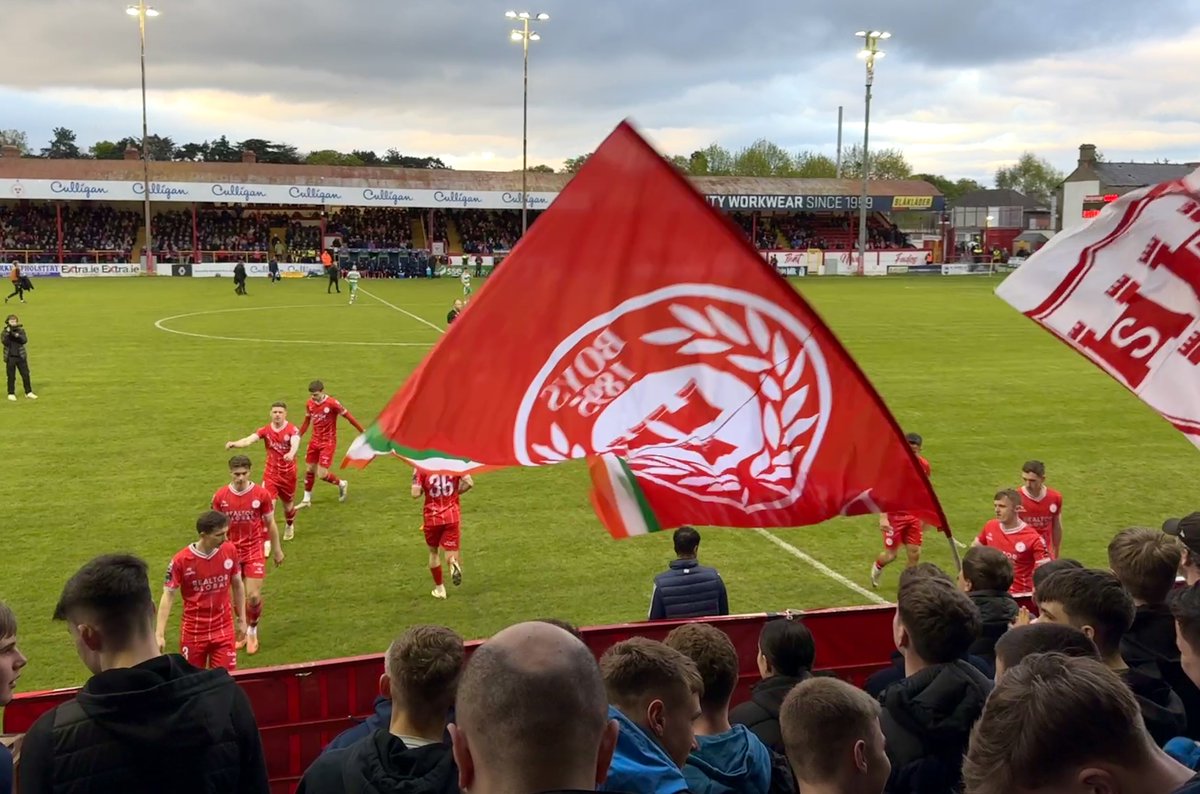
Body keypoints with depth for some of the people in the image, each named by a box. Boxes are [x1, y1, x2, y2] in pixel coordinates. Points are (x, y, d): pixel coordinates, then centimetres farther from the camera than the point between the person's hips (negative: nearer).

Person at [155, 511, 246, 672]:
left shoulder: (230, 550, -7)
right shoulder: (181, 560, -17)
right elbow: (168, 596, -10)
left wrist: (242, 619, 11)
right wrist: (159, 634, -15)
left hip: (224, 631, 2)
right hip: (193, 633, -2)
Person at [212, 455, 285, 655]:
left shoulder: (261, 494, -8)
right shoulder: (220, 496, -5)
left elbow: (270, 523, 3)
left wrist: (277, 550, 7)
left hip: (254, 550, -1)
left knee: (254, 596, -6)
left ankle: (252, 631, 19)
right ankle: (243, 630, 29)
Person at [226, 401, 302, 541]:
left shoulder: (292, 429, -15)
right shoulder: (265, 430, -7)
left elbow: (295, 443, -36)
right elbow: (249, 439, -23)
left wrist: (291, 454, -60)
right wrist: (235, 444, -45)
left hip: (288, 473, -1)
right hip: (270, 473, 1)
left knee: (288, 504, 17)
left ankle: (289, 526, 49)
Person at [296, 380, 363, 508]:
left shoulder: (332, 403, -19)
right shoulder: (309, 404, -1)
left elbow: (348, 416, -10)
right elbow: (306, 421, 14)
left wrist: (362, 431, -5)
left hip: (328, 442, -6)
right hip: (315, 440, 6)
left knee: (322, 474, -9)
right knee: (310, 469, 11)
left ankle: (342, 484, 19)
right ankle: (307, 499, 26)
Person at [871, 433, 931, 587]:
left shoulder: (924, 465, -1)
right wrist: (883, 518, -25)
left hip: (913, 515, 4)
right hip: (894, 515, -4)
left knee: (914, 553, 2)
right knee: (890, 554, 1)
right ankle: (877, 567, 35)